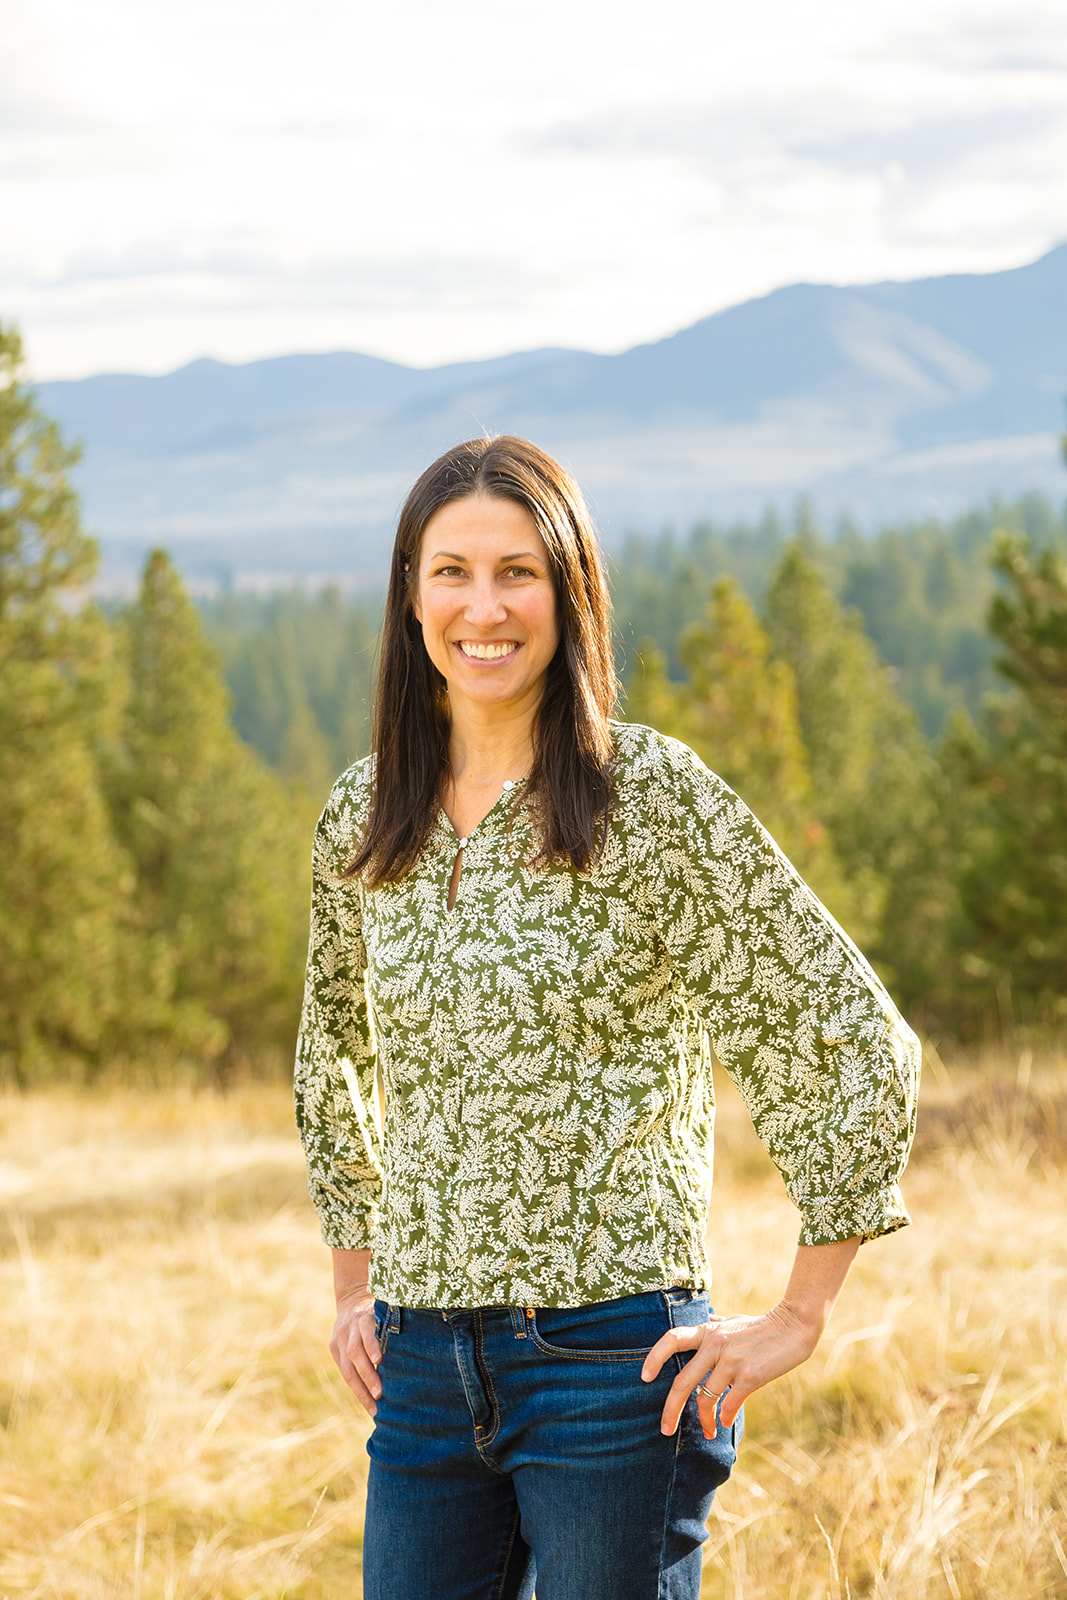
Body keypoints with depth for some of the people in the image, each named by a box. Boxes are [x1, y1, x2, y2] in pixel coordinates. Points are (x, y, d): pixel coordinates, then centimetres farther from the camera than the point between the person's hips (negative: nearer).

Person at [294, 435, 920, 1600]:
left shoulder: (653, 796, -8)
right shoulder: (362, 818, 7)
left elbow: (856, 1045, -8)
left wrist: (798, 1319, -7)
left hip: (614, 1358, -5)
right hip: (422, 1365, 5)